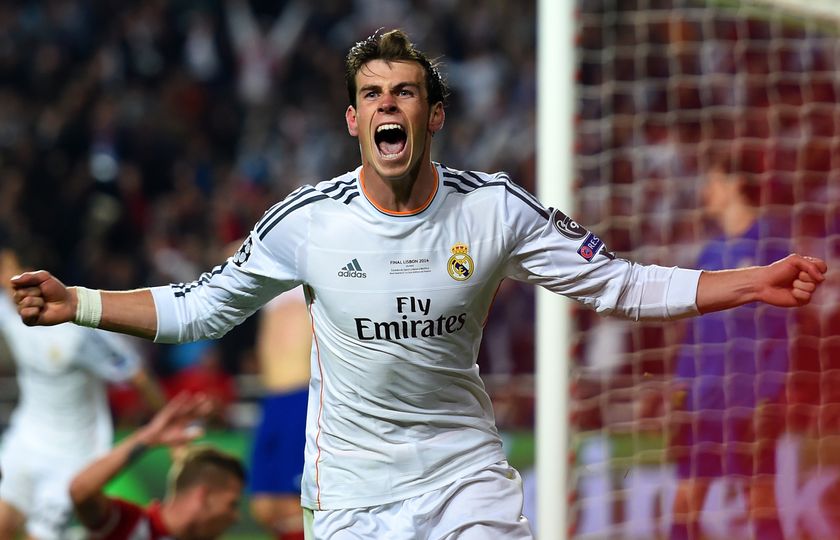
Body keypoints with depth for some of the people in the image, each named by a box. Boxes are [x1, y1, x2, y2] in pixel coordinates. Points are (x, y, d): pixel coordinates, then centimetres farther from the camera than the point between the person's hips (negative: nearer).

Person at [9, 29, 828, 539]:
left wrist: (753, 285, -9)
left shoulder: (495, 209, -6)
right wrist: (77, 305, -7)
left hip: (467, 473, 0)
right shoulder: (308, 219, -7)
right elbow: (200, 307, 3)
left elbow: (615, 284, 0)